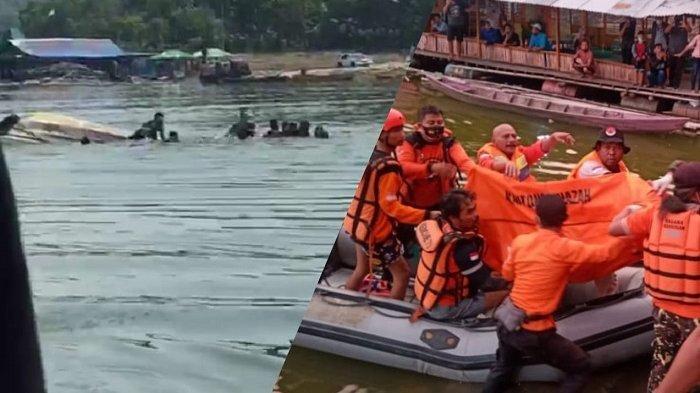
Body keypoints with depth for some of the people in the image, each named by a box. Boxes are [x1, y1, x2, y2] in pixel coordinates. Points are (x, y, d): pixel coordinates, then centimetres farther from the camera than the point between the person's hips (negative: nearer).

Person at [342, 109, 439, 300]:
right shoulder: (388, 166, -24)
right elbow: (390, 205, -25)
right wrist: (427, 215, -27)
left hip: (358, 222, 9)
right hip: (375, 229, -9)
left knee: (362, 269, 25)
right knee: (402, 273, 4)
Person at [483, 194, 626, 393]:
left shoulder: (520, 241, -3)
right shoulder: (565, 248, -18)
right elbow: (606, 252, -15)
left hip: (507, 322, 6)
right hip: (535, 333, -6)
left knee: (503, 367, 33)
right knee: (581, 367, 13)